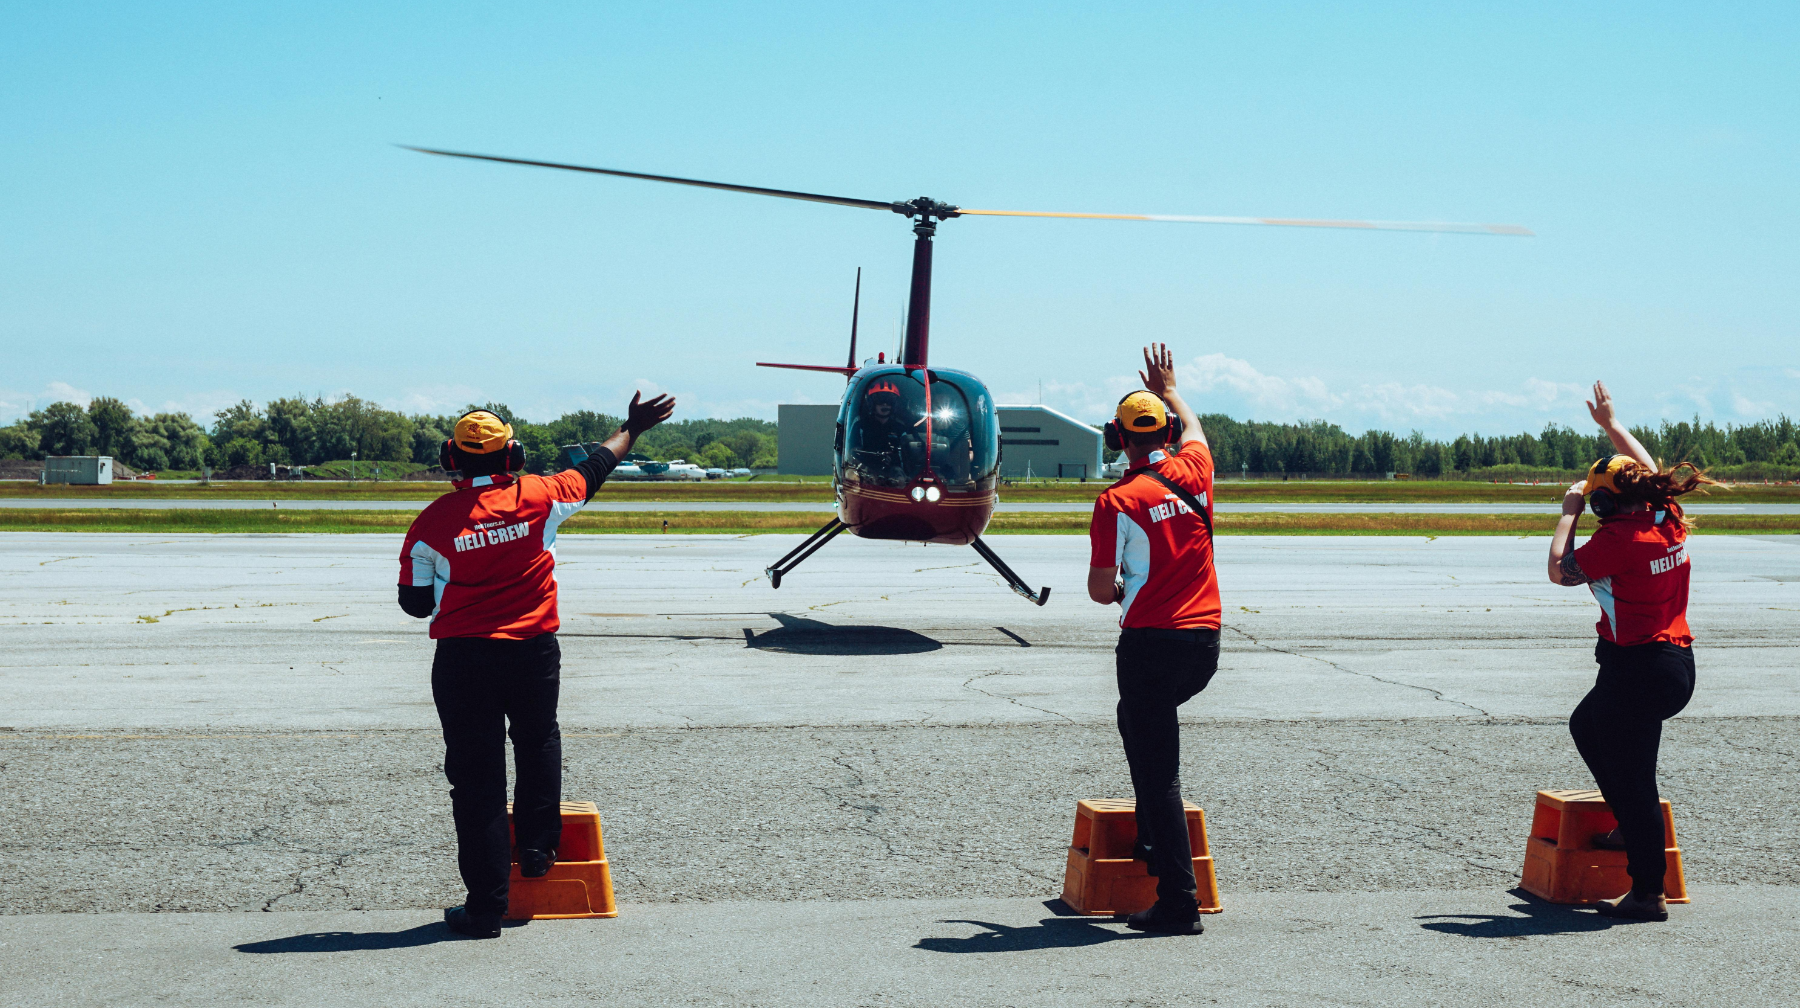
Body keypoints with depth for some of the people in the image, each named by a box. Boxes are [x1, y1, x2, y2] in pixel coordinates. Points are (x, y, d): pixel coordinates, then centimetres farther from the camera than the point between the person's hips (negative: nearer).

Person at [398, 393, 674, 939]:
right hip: (534, 652, 1)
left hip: (462, 660, -1)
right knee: (538, 742, 29)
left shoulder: (432, 522, -7)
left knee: (475, 776, 3)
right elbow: (594, 469, 13)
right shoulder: (538, 498, -4)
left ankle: (485, 905, 4)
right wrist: (632, 427, 30)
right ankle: (538, 847, 32)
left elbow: (414, 602, 0)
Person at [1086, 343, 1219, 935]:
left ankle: (1178, 902, -5)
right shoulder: (1194, 472, 4)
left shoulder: (1118, 502, -10)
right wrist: (1168, 389, 47)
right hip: (1205, 642, 6)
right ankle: (1153, 839, 29)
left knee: (1159, 771, -3)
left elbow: (1100, 589, -7)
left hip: (1151, 643, -6)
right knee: (1136, 718, 31)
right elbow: (1194, 430, 30)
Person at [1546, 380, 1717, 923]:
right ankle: (1632, 829, 32)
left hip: (1638, 669, -9)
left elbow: (1560, 570, -9)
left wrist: (1569, 512, 0)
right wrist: (1610, 423, 35)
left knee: (1631, 777, -4)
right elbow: (1649, 469, 25)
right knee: (1586, 725, 29)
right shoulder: (1668, 519, 5)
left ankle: (1648, 894, -1)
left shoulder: (1618, 538, -18)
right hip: (1678, 663, 9)